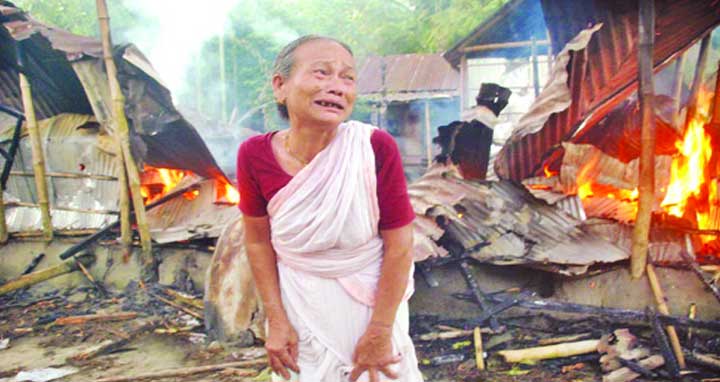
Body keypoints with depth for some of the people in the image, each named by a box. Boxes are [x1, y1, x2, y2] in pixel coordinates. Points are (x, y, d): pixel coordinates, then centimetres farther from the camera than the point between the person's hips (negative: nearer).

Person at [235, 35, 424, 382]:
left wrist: (379, 332, -13)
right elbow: (258, 241, -4)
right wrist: (276, 320, -4)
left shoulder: (376, 148, -24)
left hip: (371, 297, -1)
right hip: (299, 300, 1)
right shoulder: (255, 155, -18)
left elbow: (399, 245, -17)